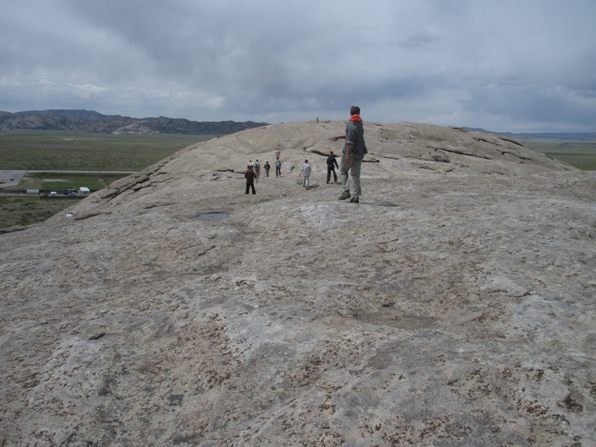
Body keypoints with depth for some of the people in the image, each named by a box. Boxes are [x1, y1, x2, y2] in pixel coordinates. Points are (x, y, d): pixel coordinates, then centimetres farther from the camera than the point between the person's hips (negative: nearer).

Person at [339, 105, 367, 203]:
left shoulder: (350, 125, -13)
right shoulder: (360, 123, 9)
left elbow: (349, 141, -22)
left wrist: (347, 154, -25)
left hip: (350, 152, -6)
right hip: (359, 153, 6)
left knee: (343, 170, 11)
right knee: (355, 174, 6)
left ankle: (346, 191, -4)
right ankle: (355, 196, 2)